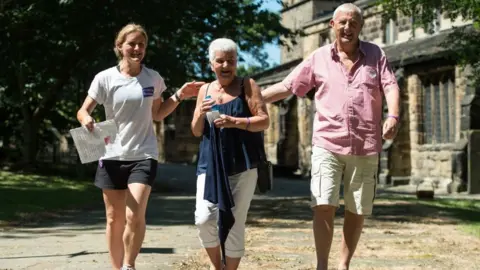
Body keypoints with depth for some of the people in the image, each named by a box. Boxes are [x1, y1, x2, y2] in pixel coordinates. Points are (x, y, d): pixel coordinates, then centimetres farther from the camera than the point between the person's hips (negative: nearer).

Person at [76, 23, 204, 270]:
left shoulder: (153, 78, 3)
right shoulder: (105, 78, -4)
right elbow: (83, 111, -2)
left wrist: (179, 96, 3)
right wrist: (86, 120, -25)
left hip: (143, 155, 0)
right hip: (112, 156, 0)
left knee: (135, 216, -15)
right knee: (114, 218, 8)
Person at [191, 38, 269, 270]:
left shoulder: (247, 86, 2)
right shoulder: (205, 90, 13)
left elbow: (264, 121, -6)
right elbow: (196, 131, 14)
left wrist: (234, 122, -20)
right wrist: (201, 114, -8)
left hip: (242, 165, -3)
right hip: (210, 164, 3)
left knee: (234, 224, -2)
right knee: (204, 219, -9)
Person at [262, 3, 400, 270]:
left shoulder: (375, 54, 6)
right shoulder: (319, 58, 6)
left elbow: (391, 86, -5)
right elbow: (286, 87, 7)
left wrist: (393, 116, -24)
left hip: (365, 147, 1)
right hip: (328, 144, -1)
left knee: (357, 211, 7)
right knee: (324, 205, -11)